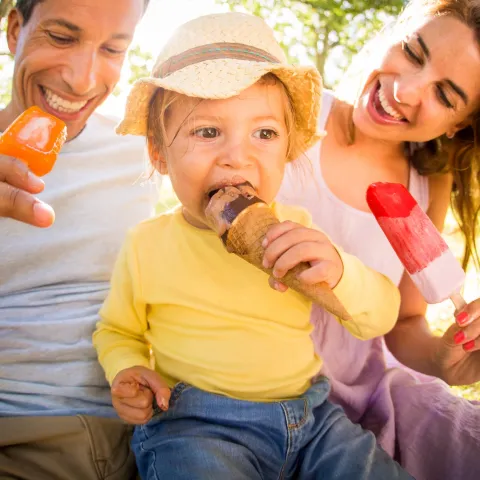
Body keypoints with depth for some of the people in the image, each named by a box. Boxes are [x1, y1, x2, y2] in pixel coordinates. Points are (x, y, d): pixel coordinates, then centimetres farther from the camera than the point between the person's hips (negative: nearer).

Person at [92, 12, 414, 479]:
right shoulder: (146, 244, -3)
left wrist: (339, 272, -19)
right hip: (193, 423, -2)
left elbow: (381, 316, 2)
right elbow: (118, 330, 15)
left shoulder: (295, 229, 2)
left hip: (308, 417, 3)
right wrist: (126, 371, -8)